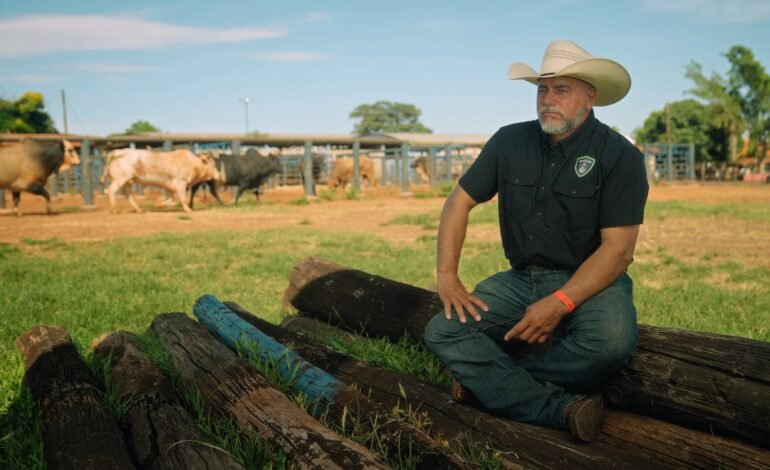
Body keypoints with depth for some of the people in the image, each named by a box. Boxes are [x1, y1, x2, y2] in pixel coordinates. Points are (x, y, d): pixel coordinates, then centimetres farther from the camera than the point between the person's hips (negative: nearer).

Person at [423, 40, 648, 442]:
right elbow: (460, 201, 6)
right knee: (441, 333, -15)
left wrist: (559, 304, -26)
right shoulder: (510, 142, 1)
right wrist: (447, 275, -5)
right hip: (521, 279, 4)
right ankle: (561, 408, -26)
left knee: (612, 339, -36)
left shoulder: (619, 156, -10)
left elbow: (618, 248, -15)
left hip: (590, 282, -3)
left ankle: (487, 379, -13)